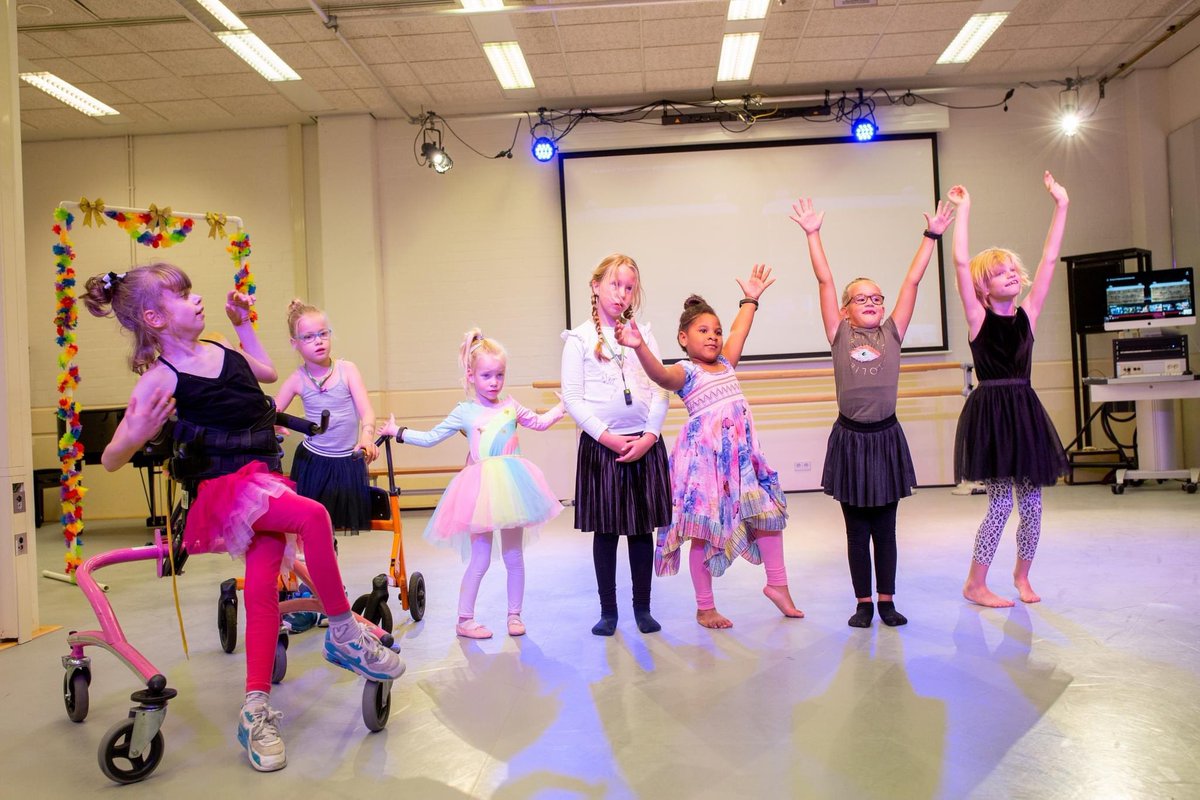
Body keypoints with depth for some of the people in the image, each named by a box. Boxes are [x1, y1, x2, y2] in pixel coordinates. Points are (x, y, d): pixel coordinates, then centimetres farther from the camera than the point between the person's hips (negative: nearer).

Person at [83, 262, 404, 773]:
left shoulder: (219, 350, 11)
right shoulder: (159, 380, -10)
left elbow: (267, 371, 32)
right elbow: (111, 460, -10)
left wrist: (243, 323, 25)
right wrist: (139, 435, -31)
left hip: (262, 480, 6)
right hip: (219, 491, -6)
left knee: (261, 585, -9)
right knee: (312, 515, -29)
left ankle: (256, 710, 0)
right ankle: (344, 634, -13)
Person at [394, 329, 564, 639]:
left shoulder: (510, 406, 8)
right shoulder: (464, 412, 2)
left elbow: (540, 422, 22)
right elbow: (430, 438, 8)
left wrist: (563, 405, 17)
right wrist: (398, 432, 8)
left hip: (511, 485, 3)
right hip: (481, 490, -3)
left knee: (514, 556, 9)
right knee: (480, 559, -1)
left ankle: (515, 615, 23)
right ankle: (464, 619, 11)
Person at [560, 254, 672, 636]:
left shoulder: (643, 335, 8)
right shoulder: (579, 339, 1)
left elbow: (661, 390, 3)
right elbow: (572, 397, -4)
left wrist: (649, 437, -9)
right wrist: (605, 436, -12)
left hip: (645, 444, 2)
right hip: (600, 444, -2)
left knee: (643, 528, 8)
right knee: (605, 529, 5)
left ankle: (643, 608, 20)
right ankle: (608, 610, 17)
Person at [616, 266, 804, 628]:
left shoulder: (725, 363, 16)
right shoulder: (685, 372, -7)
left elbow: (738, 333, 30)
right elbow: (660, 374, -28)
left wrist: (750, 299, 38)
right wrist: (640, 346, -45)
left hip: (741, 454, 7)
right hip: (704, 455, -7)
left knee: (768, 512, 10)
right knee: (704, 532, 0)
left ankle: (776, 584, 27)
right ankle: (704, 607, 11)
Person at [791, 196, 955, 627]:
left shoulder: (891, 335, 6)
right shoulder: (840, 336, 1)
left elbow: (912, 281, 4)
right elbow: (824, 281, -2)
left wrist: (931, 235, 3)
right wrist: (813, 234, -4)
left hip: (886, 437, 2)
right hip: (849, 438, -1)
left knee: (885, 529, 10)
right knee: (856, 529, 8)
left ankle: (887, 600, 21)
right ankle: (864, 603, 18)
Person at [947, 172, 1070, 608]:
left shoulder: (1028, 313, 7)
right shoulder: (978, 318, -3)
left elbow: (1049, 260, 4)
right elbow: (961, 264, -12)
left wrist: (1061, 206, 3)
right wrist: (964, 211, -10)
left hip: (1025, 410, 5)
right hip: (990, 411, -4)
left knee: (1031, 504, 8)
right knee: (1001, 503, -3)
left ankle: (1022, 574, 29)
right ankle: (975, 584, 10)